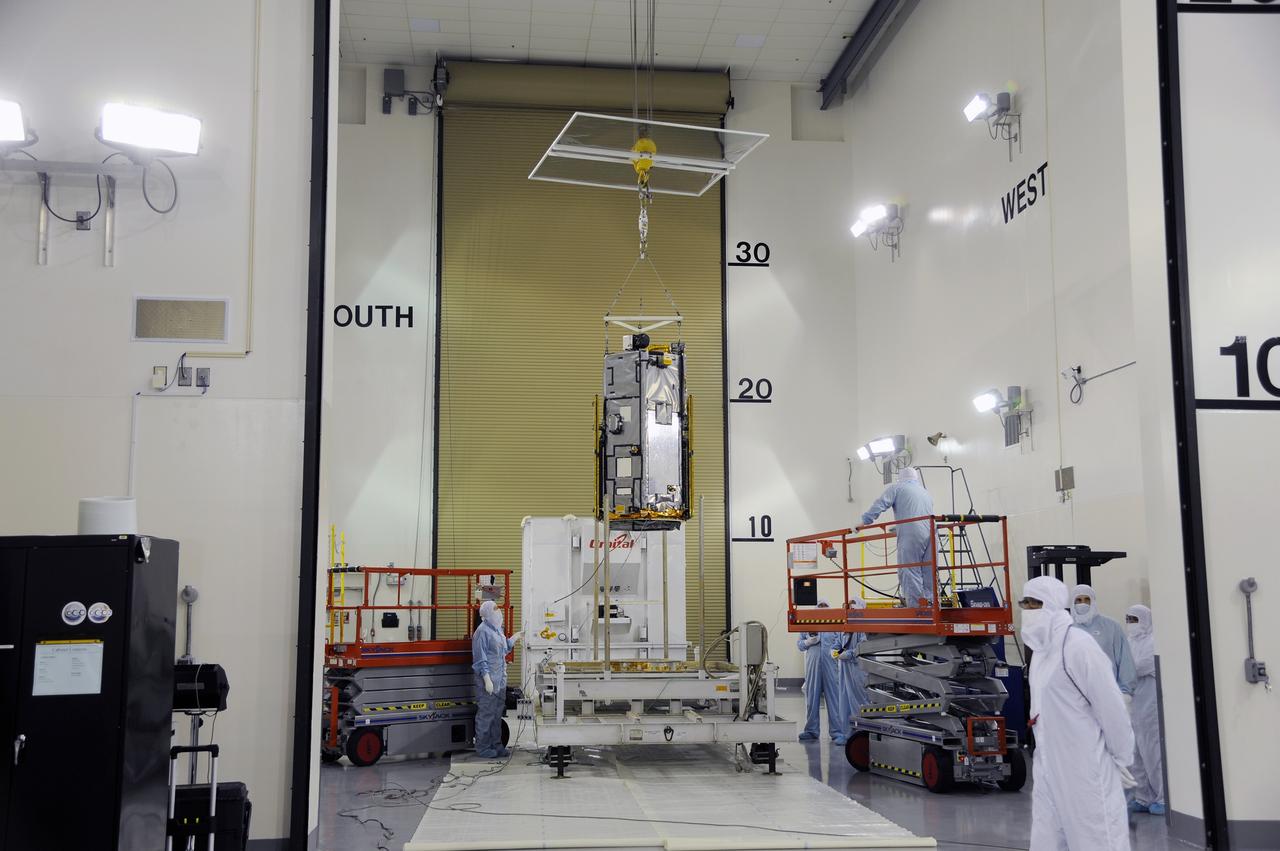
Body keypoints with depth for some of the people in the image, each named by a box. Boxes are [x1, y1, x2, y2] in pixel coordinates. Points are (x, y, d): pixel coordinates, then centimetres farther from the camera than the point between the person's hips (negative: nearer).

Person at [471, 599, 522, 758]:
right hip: (488, 680, -9)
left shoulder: (497, 629, 15)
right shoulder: (482, 631, -14)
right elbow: (481, 658, -16)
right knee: (486, 714, -2)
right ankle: (482, 748, 6)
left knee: (497, 714, 14)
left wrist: (513, 639, 18)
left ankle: (496, 745, 23)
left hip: (500, 680, 9)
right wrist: (487, 679, -20)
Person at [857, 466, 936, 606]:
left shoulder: (897, 488, 11)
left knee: (910, 572, -7)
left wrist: (865, 521, -2)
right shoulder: (926, 493, 30)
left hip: (910, 536, -6)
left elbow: (879, 505, 0)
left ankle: (916, 607, -14)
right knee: (929, 572, 8)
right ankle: (930, 603, 6)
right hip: (930, 535, 6)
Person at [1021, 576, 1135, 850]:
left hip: (1087, 769, -9)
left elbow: (1110, 705, -14)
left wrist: (1121, 758, -7)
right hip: (1050, 769, 9)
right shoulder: (1041, 648, 11)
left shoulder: (1077, 645, -16)